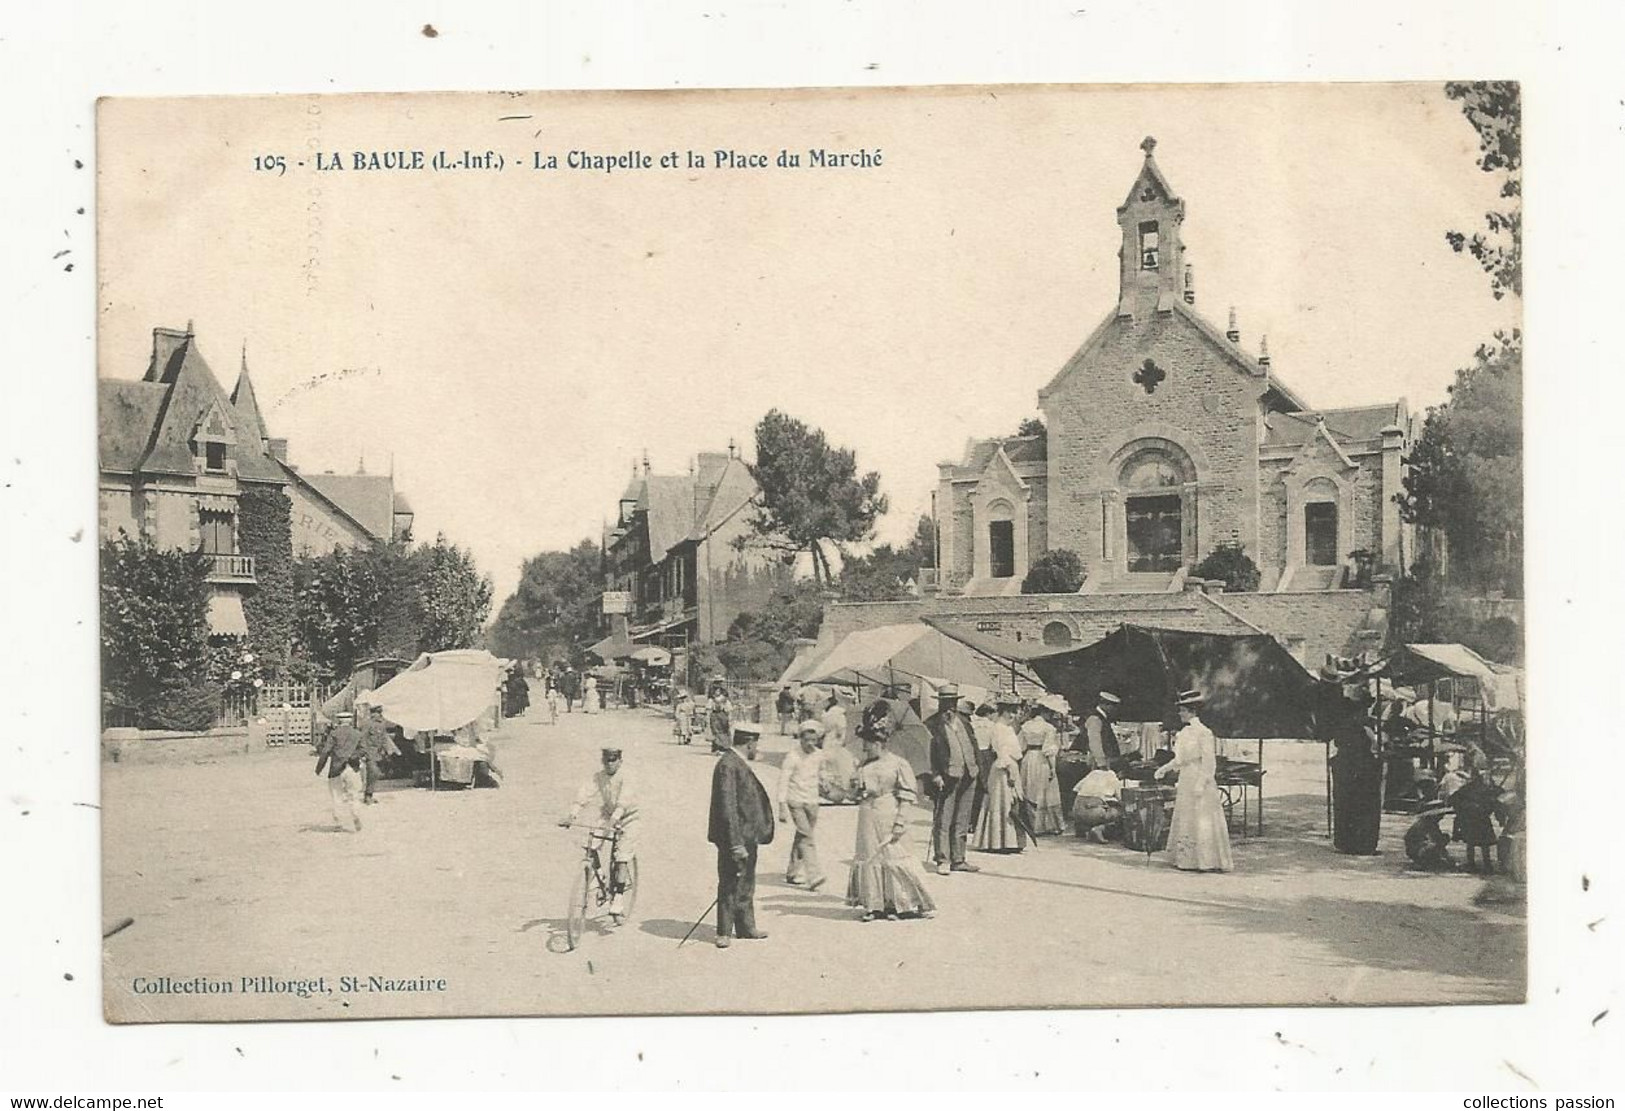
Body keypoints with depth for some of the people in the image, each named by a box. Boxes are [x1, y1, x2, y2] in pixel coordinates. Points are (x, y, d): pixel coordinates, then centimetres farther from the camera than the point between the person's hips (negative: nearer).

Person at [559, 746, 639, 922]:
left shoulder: (626, 777, -18)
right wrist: (572, 814, -32)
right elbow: (584, 794, -18)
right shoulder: (598, 776, -6)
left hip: (626, 819, -4)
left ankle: (617, 907, -10)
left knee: (622, 859, -13)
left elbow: (624, 801, -32)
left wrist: (615, 819, -48)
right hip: (606, 816, 4)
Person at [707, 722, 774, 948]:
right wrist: (736, 844, -24)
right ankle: (724, 933, 10)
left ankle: (746, 927, 31)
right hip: (735, 838, -10)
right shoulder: (728, 766, -19)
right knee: (730, 885, 0)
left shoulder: (740, 764, 12)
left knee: (745, 885, 19)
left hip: (747, 837, 10)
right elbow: (728, 808, -23)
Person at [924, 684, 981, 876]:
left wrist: (973, 766, 9)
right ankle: (942, 861, 3)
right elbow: (929, 752, -9)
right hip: (946, 778, -6)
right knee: (942, 821, -4)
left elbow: (973, 743, 20)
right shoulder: (931, 724, -4)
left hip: (967, 777, 6)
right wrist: (935, 775, -16)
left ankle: (958, 860, 18)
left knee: (961, 822, 11)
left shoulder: (963, 720, 15)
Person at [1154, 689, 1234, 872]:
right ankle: (1187, 860, 15)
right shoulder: (1185, 732, 12)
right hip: (1185, 783, 9)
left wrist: (1201, 784, -20)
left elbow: (1209, 761, -16)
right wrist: (1164, 769, 12)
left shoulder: (1204, 732, -13)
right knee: (1185, 821, 10)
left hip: (1199, 782, -9)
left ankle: (1208, 861, 0)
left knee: (1203, 821, -5)